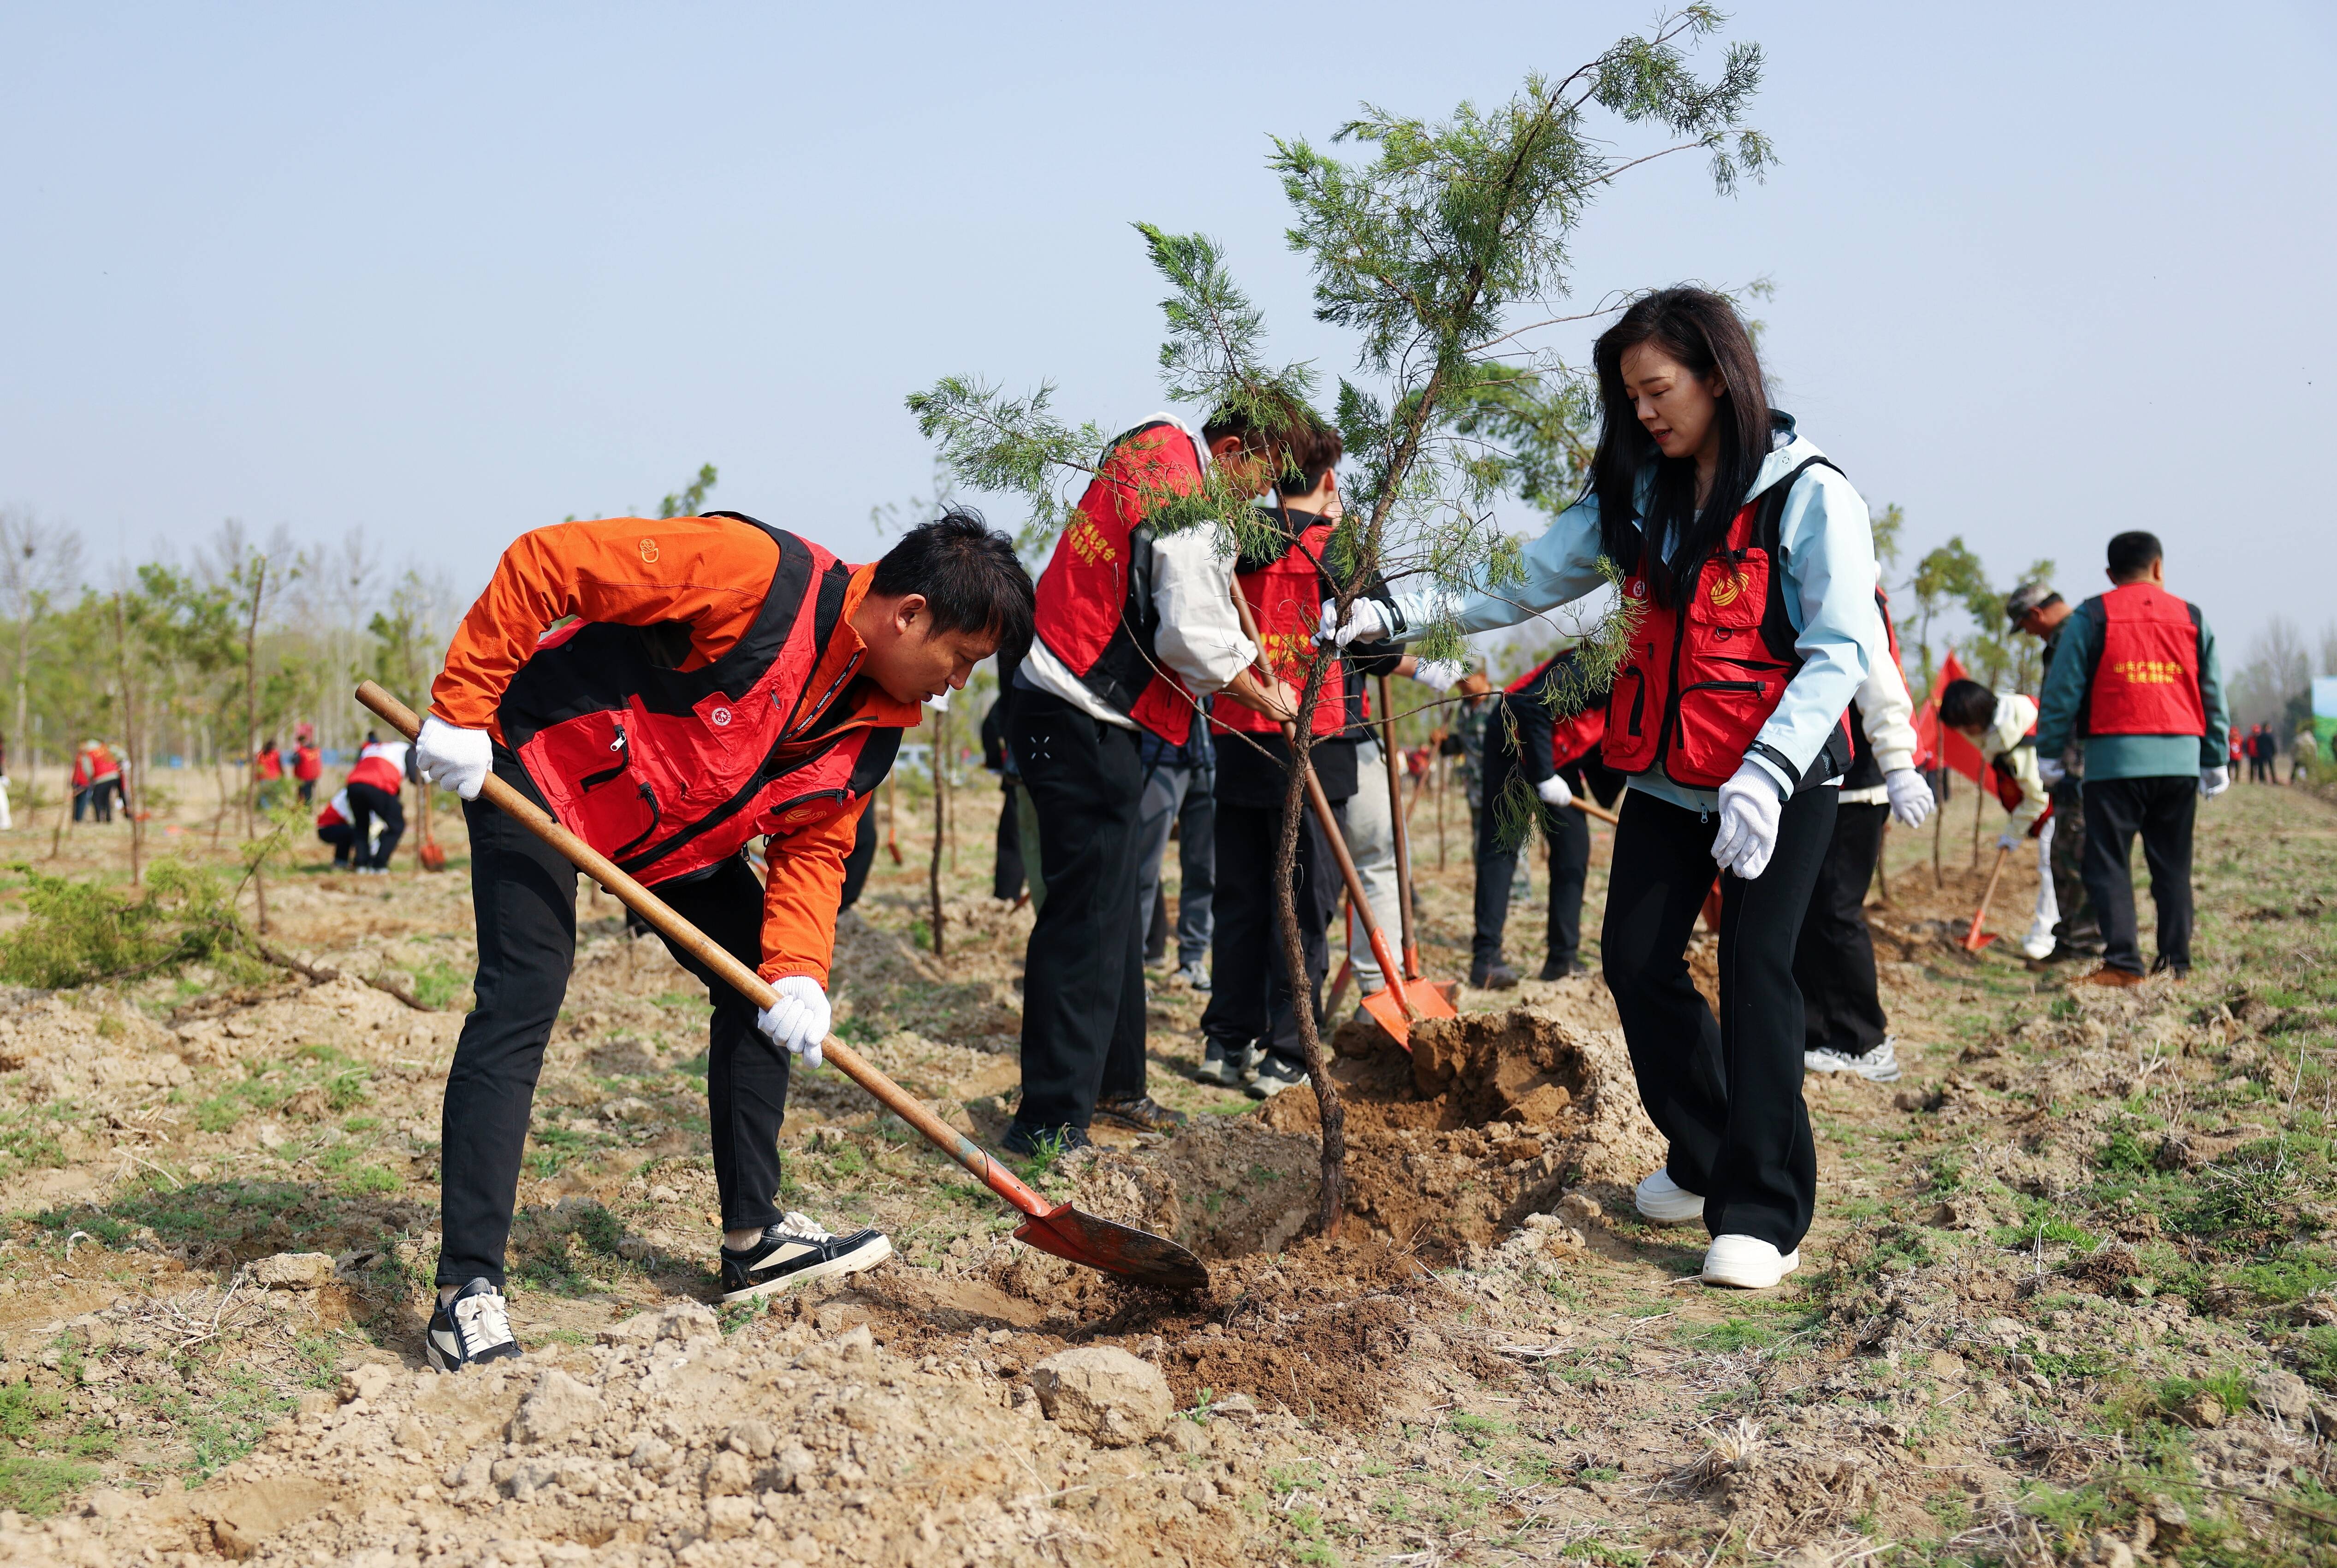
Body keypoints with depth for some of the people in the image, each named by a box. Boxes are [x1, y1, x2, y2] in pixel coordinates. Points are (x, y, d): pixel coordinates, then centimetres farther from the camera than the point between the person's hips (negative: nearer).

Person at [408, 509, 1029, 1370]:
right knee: (521, 1000, -17)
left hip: (674, 830, 8)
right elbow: (544, 561, -28)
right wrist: (461, 711, -26)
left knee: (757, 985, 5)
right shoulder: (756, 573, -31)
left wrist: (798, 974, -17)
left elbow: (812, 848, 0)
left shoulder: (875, 722, -6)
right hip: (540, 769, -8)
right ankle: (467, 1292, -12)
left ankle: (754, 1238, 16)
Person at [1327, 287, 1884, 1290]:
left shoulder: (1808, 495, -12)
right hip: (1668, 779, 6)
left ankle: (1763, 1217, -4)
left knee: (1753, 967, -12)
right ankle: (1706, 1160, 24)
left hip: (1782, 777, -6)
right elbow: (1525, 583, 7)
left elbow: (1841, 651, -16)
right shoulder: (1637, 495, 6)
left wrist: (1763, 778, -25)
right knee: (1636, 960, 3)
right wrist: (1400, 612, -5)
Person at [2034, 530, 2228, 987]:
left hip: (2115, 759, -3)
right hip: (2180, 759, 4)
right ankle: (2176, 962, 10)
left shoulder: (2092, 617, 1)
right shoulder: (2192, 619, 12)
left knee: (2108, 864, -1)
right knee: (2173, 867, 11)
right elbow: (2213, 695, 15)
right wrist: (2216, 762, 21)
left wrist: (2048, 752, 4)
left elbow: (2063, 690, -2)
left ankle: (2123, 962, -10)